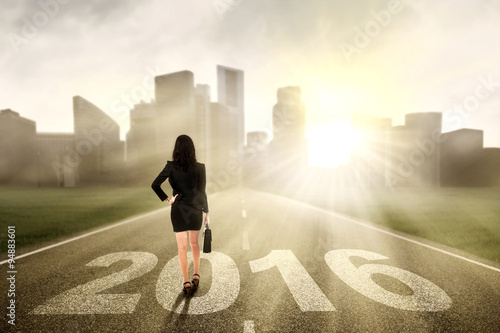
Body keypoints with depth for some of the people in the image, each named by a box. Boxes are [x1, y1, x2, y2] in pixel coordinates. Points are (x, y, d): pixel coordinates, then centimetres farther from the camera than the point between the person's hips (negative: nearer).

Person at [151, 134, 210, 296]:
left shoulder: (171, 167, -9)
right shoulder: (199, 168, -8)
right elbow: (202, 192, -6)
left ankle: (186, 282, 8)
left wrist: (167, 199, -4)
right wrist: (206, 212, 3)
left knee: (182, 247, 7)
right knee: (194, 243, 21)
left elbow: (155, 185, -15)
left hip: (178, 210, -1)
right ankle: (196, 274, 21)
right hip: (195, 210, 1)